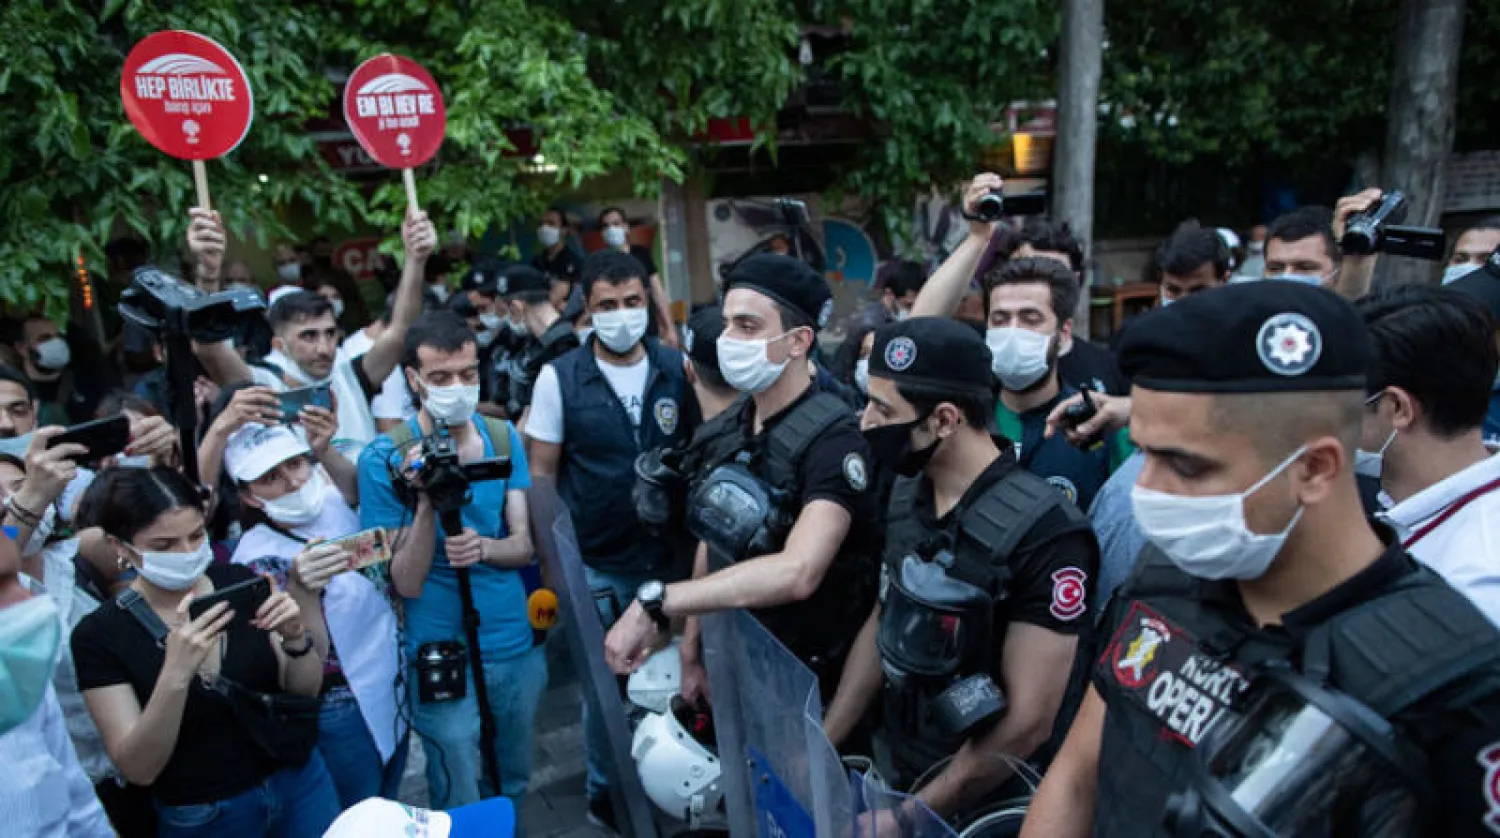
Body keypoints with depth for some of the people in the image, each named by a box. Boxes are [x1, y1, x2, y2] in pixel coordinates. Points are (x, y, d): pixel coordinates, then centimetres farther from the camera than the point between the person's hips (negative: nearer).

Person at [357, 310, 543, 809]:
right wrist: (425, 503, -29)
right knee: (462, 811, 13)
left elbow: (523, 545, -2)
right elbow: (407, 583, -14)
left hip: (519, 644, 4)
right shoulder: (386, 459, -13)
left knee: (515, 787, 23)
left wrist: (482, 547, -23)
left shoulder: (504, 438, -1)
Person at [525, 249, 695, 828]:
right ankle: (607, 792, 35)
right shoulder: (559, 378, -9)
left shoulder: (678, 369, -4)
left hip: (668, 557, 2)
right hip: (595, 566, -2)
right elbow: (542, 474, -4)